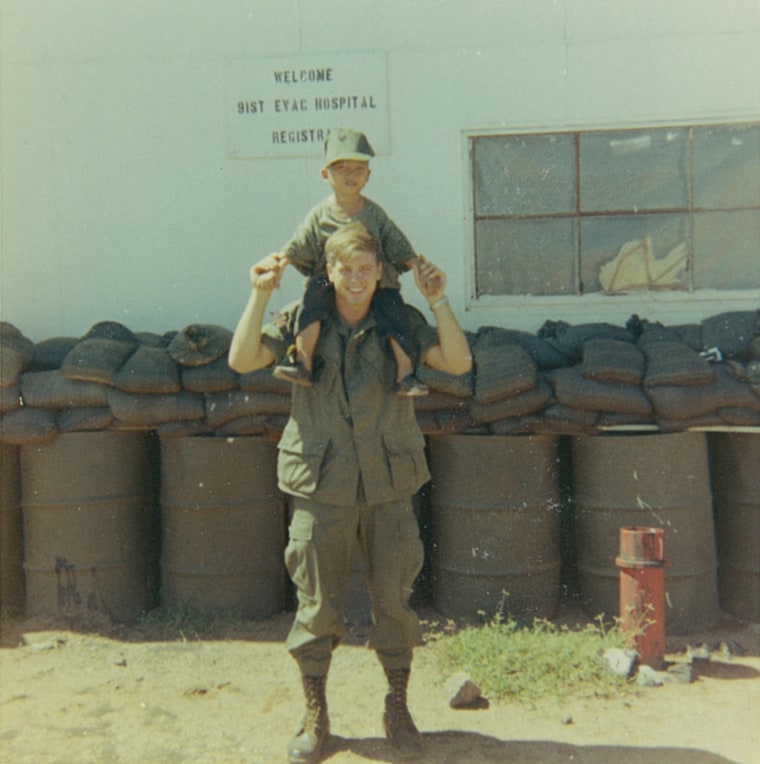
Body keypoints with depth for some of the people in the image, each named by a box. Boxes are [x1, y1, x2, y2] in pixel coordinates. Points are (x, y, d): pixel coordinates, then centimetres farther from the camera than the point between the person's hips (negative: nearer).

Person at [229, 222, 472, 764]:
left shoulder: (400, 322, 2)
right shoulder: (302, 321, 1)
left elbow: (458, 363, -8)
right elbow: (243, 360, -8)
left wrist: (438, 300, -15)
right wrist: (260, 295, -13)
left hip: (388, 484, 1)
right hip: (322, 484, 0)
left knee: (394, 601, 8)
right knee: (318, 605, 5)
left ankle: (398, 711, 26)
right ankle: (315, 718, 24)